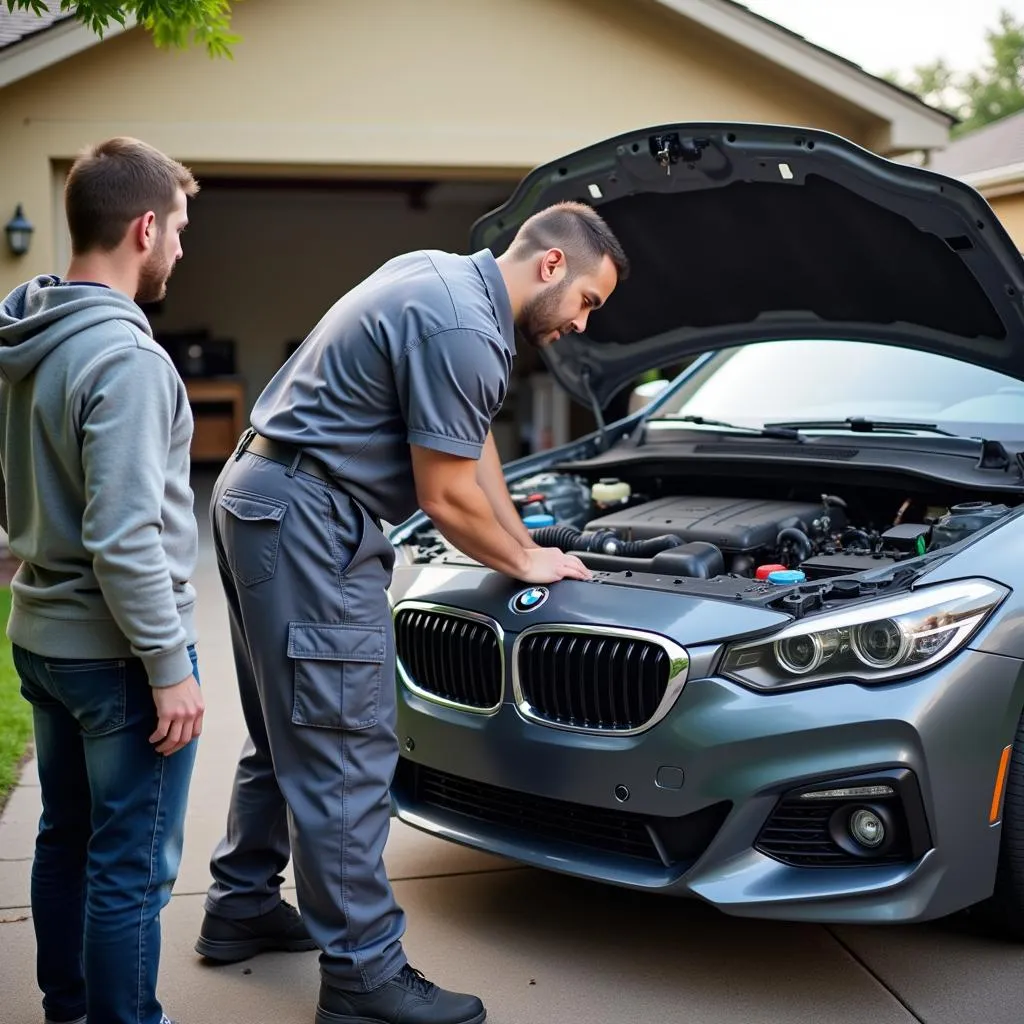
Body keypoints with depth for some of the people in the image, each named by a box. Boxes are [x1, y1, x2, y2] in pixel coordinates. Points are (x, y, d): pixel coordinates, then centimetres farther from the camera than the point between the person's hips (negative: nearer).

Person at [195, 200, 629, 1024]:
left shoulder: (444, 279, 13)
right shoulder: (462, 329, -19)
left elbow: (471, 441, 20)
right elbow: (446, 497, -14)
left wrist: (526, 544, 21)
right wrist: (525, 563, 3)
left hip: (259, 494, 11)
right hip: (306, 519, -11)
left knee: (289, 732, 20)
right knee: (346, 753, -5)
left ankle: (242, 909, 34)